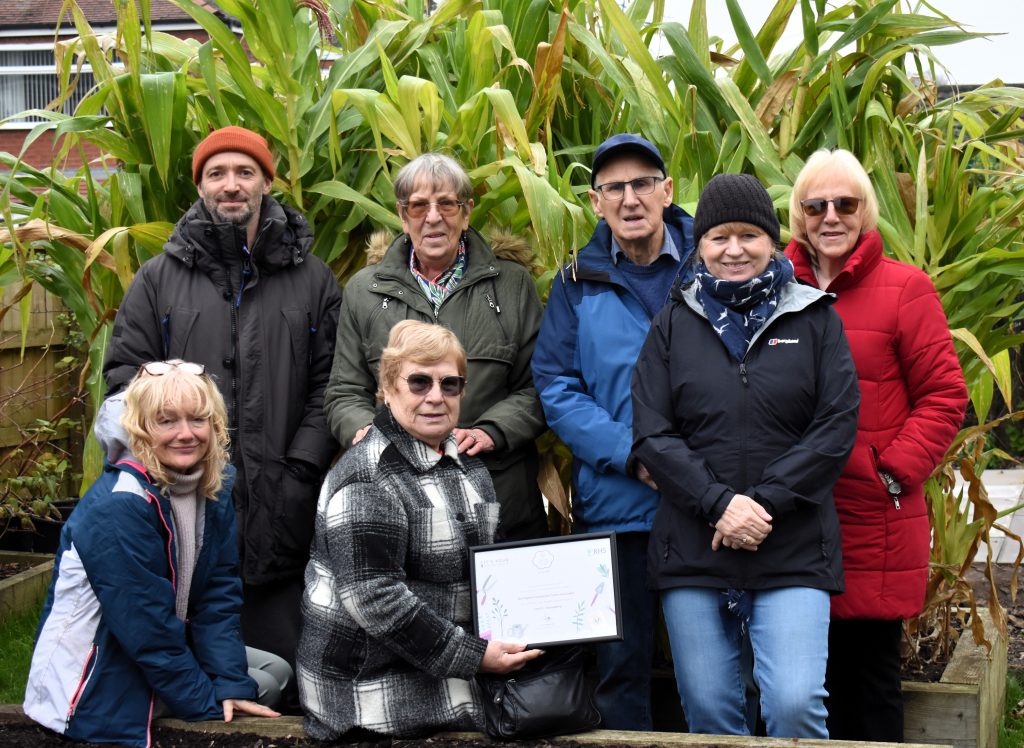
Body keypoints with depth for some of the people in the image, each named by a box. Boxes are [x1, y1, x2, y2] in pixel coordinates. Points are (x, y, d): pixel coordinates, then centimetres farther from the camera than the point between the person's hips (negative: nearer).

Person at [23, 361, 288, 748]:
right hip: (100, 685, -8)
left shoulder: (213, 488, -3)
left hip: (169, 651, 8)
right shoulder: (118, 507, -27)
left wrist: (231, 685, -14)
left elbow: (219, 594, -3)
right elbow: (142, 624, -25)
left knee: (275, 673, 10)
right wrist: (209, 707, -19)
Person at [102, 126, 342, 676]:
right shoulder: (158, 279, 9)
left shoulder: (312, 279, 10)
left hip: (278, 506, 0)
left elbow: (328, 382, 6)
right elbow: (125, 375, 7)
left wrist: (302, 468, -6)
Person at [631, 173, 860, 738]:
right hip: (693, 552, 2)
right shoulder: (674, 324, 10)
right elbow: (651, 435, 2)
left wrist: (764, 502, -12)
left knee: (795, 704, -14)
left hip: (793, 553, -1)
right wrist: (720, 502, -12)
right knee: (708, 713, 6)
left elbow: (837, 427, -1)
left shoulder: (814, 319, 7)